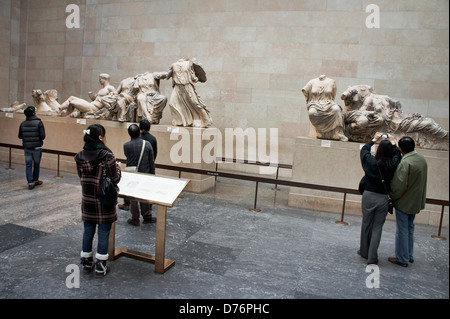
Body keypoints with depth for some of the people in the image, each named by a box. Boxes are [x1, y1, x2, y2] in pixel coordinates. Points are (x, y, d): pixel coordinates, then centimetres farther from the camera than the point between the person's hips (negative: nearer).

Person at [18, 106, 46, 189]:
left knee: (28, 165, 6)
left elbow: (20, 136, 6)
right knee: (36, 164, 12)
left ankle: (30, 183, 3)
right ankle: (35, 180, 26)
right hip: (36, 147, -3)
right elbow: (43, 136, -16)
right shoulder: (39, 123, -11)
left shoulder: (23, 124, 1)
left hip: (26, 148, 3)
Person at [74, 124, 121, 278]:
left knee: (88, 231, 17)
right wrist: (118, 167, 6)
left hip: (87, 199, 5)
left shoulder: (80, 156, -1)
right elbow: (115, 180, -11)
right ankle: (100, 267, 15)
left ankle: (86, 262, 31)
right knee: (103, 233, 6)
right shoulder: (107, 155, -18)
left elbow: (81, 177, 9)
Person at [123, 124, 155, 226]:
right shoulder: (147, 144, -7)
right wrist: (152, 174, 7)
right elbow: (152, 161, -2)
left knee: (133, 197, 9)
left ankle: (135, 219, 16)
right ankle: (147, 216, 23)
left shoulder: (126, 145, -12)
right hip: (145, 174, 2)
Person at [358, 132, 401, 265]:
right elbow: (398, 154, 13)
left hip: (368, 195, 0)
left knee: (366, 225, 15)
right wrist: (392, 142, 24)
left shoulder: (371, 161, -11)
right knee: (377, 228, 7)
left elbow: (364, 149, 10)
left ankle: (364, 252, 30)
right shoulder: (393, 165, -11)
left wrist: (374, 139, 22)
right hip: (383, 198, 0)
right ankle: (372, 257, 11)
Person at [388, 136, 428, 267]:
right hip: (416, 202, 9)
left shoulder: (406, 162, -24)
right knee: (410, 228, 21)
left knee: (402, 231, 3)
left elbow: (400, 185, -24)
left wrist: (392, 197, -10)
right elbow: (421, 181, 12)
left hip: (404, 202, -9)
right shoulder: (422, 159, 3)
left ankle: (402, 259, 13)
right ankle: (409, 255, 32)